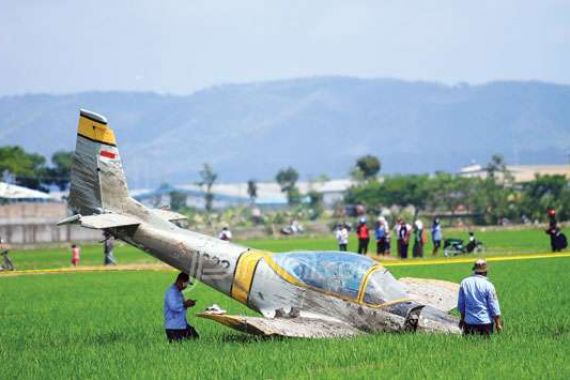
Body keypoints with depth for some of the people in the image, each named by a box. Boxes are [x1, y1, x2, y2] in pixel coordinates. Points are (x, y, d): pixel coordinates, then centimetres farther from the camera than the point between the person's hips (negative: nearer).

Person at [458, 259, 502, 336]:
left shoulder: (464, 283, 3)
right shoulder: (488, 285, -8)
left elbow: (460, 305, 11)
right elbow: (494, 307, -5)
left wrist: (462, 318, 25)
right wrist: (498, 324, 4)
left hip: (469, 321, 3)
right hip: (485, 322, -3)